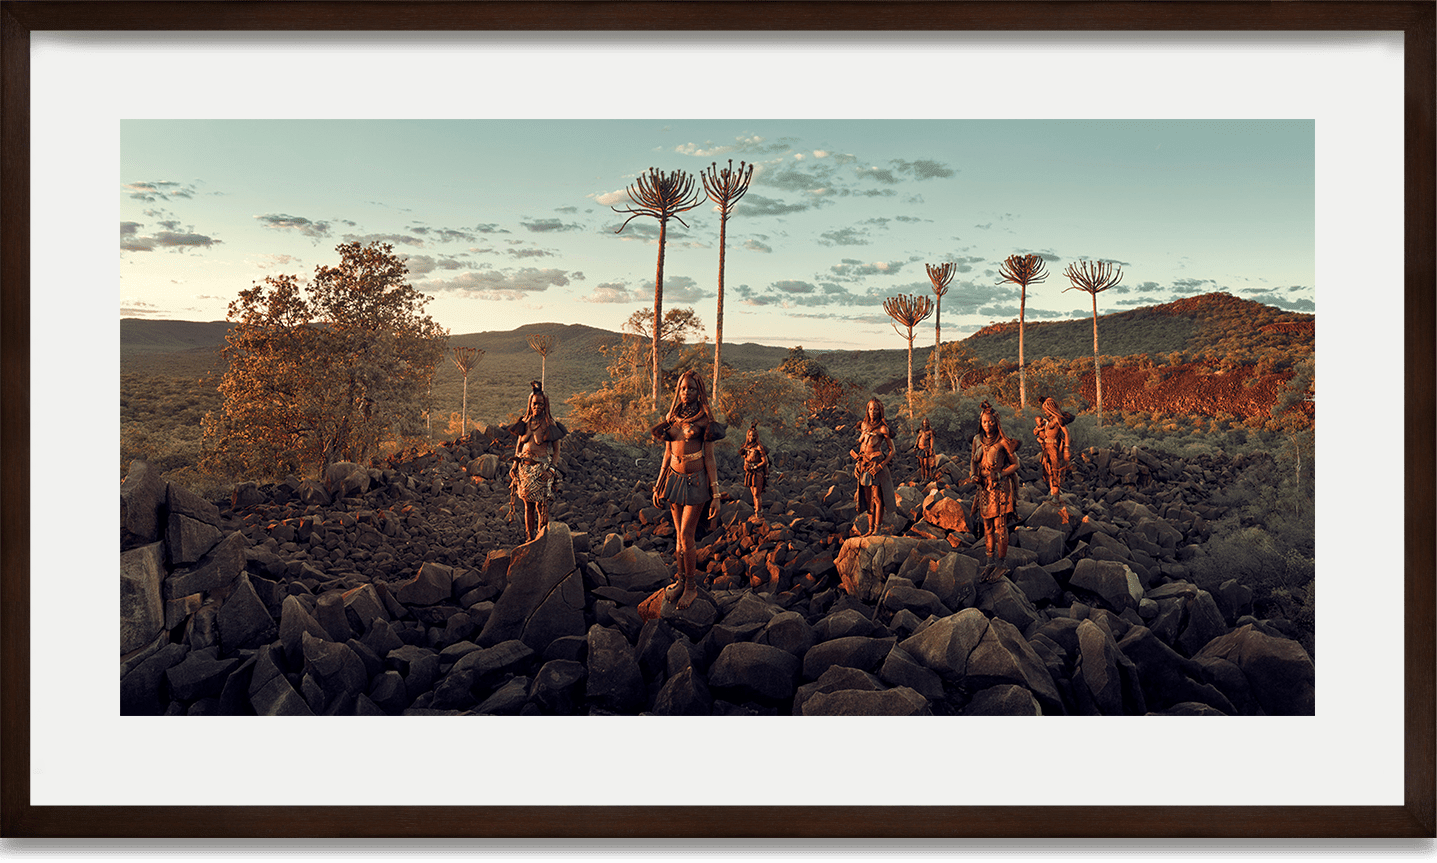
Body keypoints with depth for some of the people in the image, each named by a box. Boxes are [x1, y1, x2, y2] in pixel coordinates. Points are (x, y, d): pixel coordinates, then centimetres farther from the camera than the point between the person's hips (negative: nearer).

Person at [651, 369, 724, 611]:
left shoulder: (704, 419, -8)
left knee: (686, 535, -6)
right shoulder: (672, 417, 6)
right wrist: (658, 486, 13)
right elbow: (668, 453, 12)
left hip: (696, 481, -5)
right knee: (679, 535, 12)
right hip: (674, 479, 5)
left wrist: (715, 495, -12)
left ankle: (691, 587, 8)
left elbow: (709, 458, -9)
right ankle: (680, 580, 24)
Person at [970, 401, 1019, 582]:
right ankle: (991, 560, 20)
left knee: (1000, 526, -5)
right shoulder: (977, 439, 4)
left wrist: (1001, 474, -18)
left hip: (1000, 487, -5)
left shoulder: (1003, 442, -12)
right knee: (987, 526, 10)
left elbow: (1015, 464, -4)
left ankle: (1002, 563, 5)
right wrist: (973, 474, 0)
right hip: (984, 487, 5)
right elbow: (973, 459, 18)